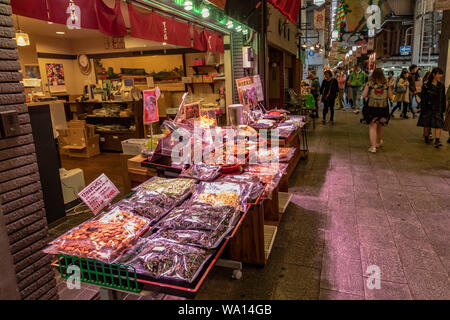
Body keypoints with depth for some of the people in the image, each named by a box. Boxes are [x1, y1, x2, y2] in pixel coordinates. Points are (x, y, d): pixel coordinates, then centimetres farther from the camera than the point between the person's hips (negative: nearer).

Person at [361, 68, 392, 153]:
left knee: (372, 126, 0)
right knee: (380, 125, 21)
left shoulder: (369, 83, -8)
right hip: (383, 108, 3)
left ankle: (373, 146, -7)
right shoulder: (386, 84, -3)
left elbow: (364, 95, -5)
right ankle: (378, 142, 41)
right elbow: (390, 96, 3)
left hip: (371, 107, -2)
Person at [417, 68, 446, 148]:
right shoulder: (426, 85, -4)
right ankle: (426, 138, 26)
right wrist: (423, 109, -12)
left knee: (438, 124, -8)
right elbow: (423, 98, -6)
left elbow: (443, 98, 12)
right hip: (428, 108, -3)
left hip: (438, 108, 3)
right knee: (427, 124, 7)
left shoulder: (441, 86, 8)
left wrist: (443, 108, 8)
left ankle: (437, 141, -14)